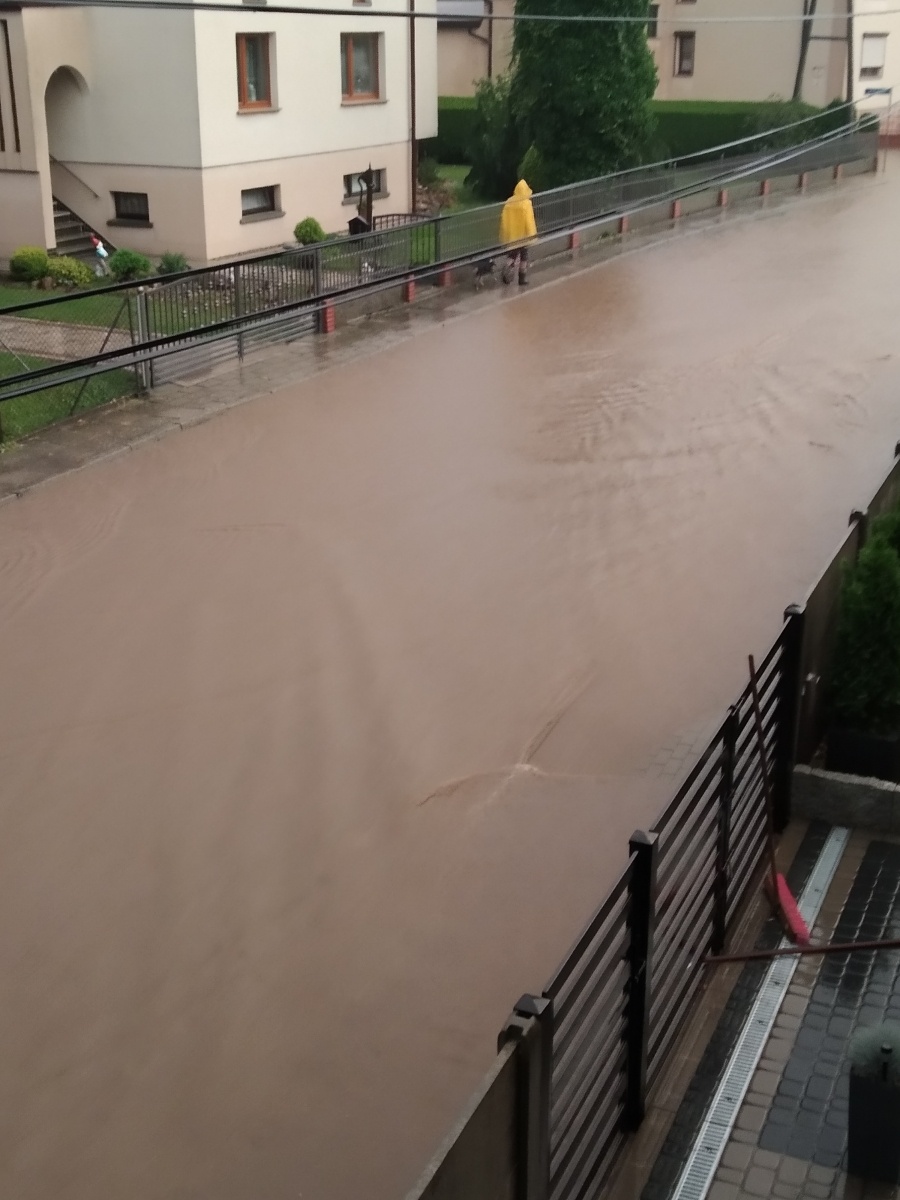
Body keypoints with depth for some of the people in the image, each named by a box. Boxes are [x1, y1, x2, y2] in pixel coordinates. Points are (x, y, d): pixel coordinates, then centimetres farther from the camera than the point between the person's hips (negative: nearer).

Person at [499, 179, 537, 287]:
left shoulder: (509, 202, -2)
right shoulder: (526, 203, -14)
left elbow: (504, 219, 2)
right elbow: (529, 221, -16)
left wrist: (504, 236, 11)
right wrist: (532, 235, -9)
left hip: (511, 235, 3)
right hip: (522, 235, -3)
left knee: (511, 257, 14)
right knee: (523, 258, 12)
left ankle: (507, 275, -9)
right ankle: (523, 279, 18)